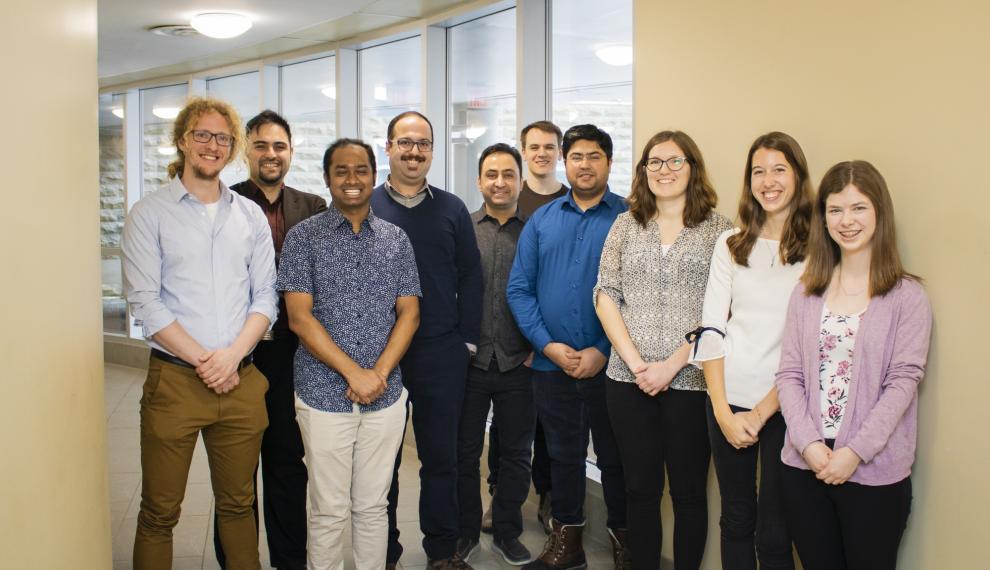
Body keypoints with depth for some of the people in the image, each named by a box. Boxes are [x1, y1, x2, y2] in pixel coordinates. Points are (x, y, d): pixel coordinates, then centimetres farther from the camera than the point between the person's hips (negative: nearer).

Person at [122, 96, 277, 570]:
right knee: (159, 513, 6)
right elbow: (144, 301, -7)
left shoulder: (251, 216, 10)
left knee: (238, 504, 14)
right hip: (174, 380, -3)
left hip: (241, 380, 3)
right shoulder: (149, 214, 0)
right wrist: (203, 359, -12)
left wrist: (233, 354, -9)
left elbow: (265, 295, 6)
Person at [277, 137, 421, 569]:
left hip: (385, 394, 2)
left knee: (373, 506, 12)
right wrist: (354, 373, -13)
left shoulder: (396, 239, 7)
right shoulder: (304, 236, -1)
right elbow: (299, 317, -8)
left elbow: (409, 312, 4)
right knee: (328, 511, 7)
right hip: (324, 393, -2)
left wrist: (380, 373, -10)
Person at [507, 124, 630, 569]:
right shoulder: (541, 220, 7)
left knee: (615, 457, 10)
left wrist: (603, 351, -15)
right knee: (563, 454, 15)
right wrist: (549, 345, -9)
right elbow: (519, 289, 3)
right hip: (551, 363, 3)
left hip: (609, 364, -3)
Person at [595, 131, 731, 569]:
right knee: (640, 488, 10)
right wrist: (636, 362, -7)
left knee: (689, 491, 7)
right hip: (628, 379, 2)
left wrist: (671, 365, -11)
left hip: (690, 380, -2)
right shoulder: (626, 225, 9)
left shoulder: (718, 228, 1)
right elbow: (605, 297, 4)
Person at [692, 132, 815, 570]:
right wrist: (722, 410, -5)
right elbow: (710, 329, 3)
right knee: (735, 520, 14)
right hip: (727, 402, 3)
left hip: (783, 407, -3)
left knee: (773, 533, 6)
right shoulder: (731, 244, 7)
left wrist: (761, 413, -10)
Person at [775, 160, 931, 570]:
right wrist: (809, 444, -10)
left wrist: (855, 452, -15)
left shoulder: (907, 296, -3)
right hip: (805, 466, 3)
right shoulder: (807, 292, 8)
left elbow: (902, 383, -9)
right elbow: (789, 374, 3)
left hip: (874, 473, -3)